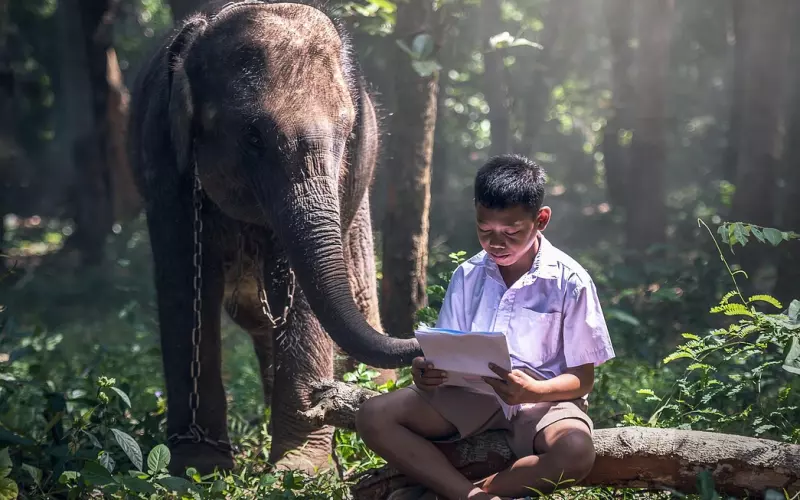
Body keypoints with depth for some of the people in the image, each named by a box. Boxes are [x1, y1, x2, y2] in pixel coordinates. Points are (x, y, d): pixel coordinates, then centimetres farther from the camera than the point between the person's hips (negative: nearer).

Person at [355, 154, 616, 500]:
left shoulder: (569, 282, -9)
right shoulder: (468, 276, 2)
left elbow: (582, 378, -7)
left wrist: (534, 391, -28)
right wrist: (428, 373, -21)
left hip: (545, 398, -3)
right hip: (473, 393, 4)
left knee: (576, 452, -38)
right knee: (373, 418, -17)